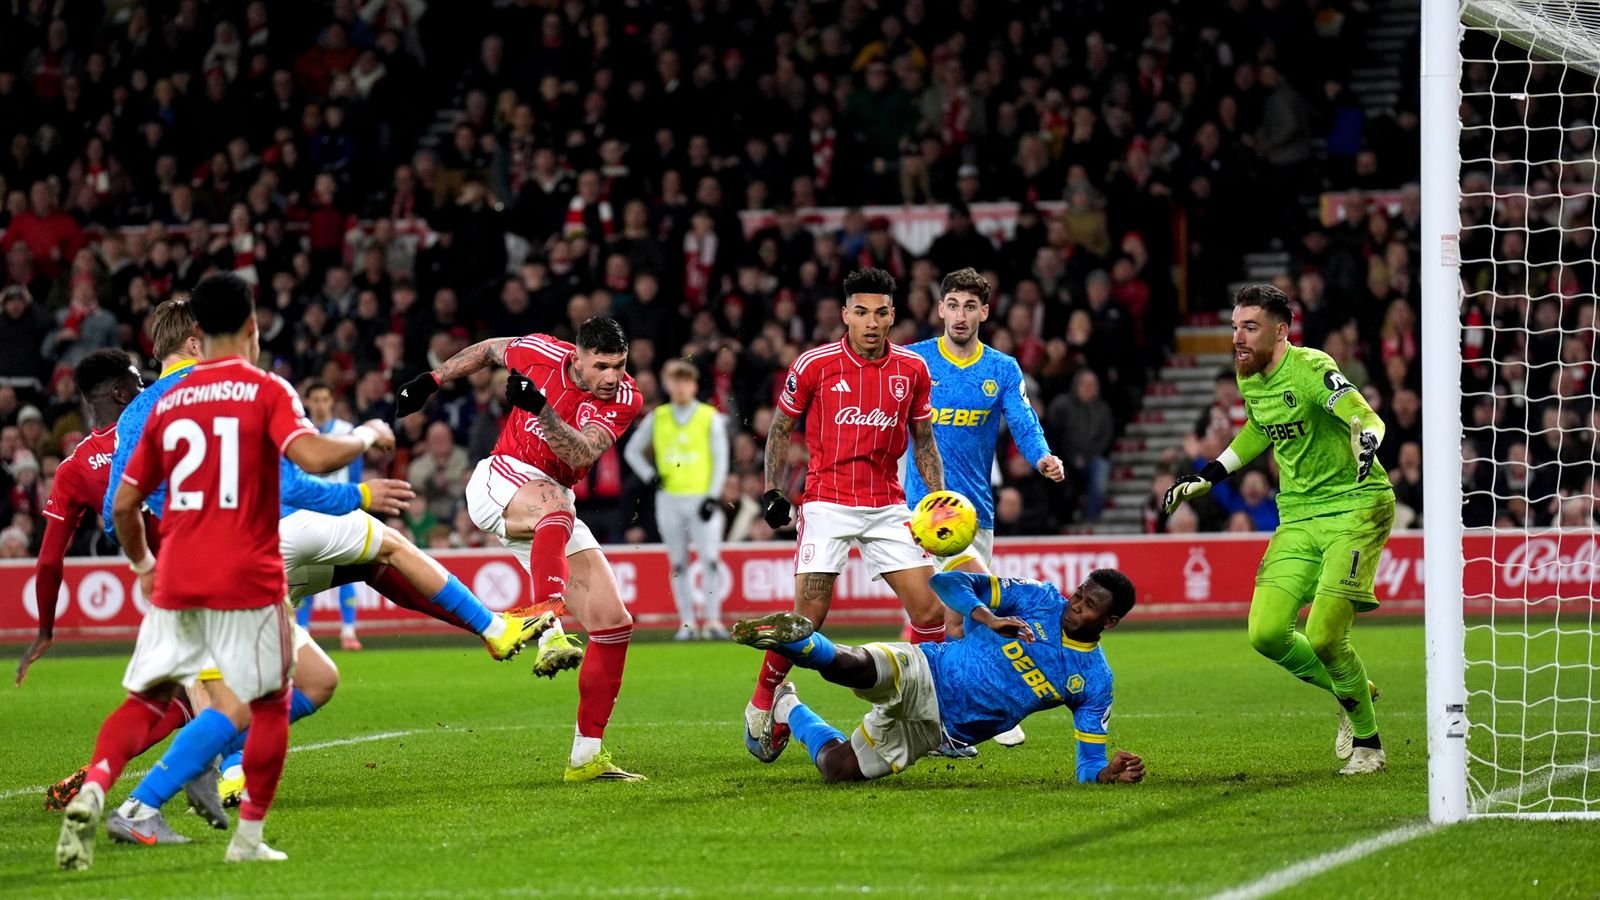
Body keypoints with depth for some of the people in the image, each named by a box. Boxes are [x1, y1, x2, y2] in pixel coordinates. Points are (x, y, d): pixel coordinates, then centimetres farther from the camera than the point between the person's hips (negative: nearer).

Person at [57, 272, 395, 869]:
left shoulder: (167, 402, 10)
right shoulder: (267, 391, -3)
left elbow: (123, 504, 13)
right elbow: (314, 457, -20)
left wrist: (142, 564, 30)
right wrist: (367, 436, -1)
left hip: (175, 582, 4)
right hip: (247, 582, -4)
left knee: (145, 700, 10)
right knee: (271, 702, 13)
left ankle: (91, 792, -15)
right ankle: (249, 838, 11)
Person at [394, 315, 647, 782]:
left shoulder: (624, 399, -7)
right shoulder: (542, 353, -9)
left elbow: (582, 454, -24)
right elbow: (490, 349, 14)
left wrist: (540, 409, -38)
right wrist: (431, 379, 13)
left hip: (554, 518, 4)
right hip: (502, 479, -4)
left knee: (615, 624, -4)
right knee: (555, 503, -41)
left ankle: (587, 755, 3)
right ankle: (549, 633, -59)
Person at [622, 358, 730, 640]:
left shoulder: (710, 417, 3)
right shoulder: (656, 418, 9)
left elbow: (720, 458, 1)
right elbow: (632, 450, 18)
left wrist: (714, 496, -7)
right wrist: (650, 477, 4)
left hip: (701, 498, -2)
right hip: (668, 499, 2)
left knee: (710, 560, -11)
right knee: (678, 564, 4)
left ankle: (712, 620, -10)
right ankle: (687, 623, 9)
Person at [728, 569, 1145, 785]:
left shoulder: (1094, 681, -1)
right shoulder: (1041, 599, -4)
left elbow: (1090, 759, -1)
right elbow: (949, 582, -6)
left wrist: (1107, 773, -26)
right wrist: (987, 618, -23)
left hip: (939, 728, 2)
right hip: (920, 672, -2)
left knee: (838, 769, -9)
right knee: (850, 665, -38)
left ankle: (789, 709, 14)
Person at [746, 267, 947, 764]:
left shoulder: (912, 369, 3)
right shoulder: (815, 364, -6)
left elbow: (923, 441, 14)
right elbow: (780, 427, 6)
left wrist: (939, 500, 7)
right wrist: (772, 490, 2)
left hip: (888, 507, 3)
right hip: (827, 504, -3)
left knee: (929, 609, -3)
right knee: (807, 616, -10)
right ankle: (760, 706, 11)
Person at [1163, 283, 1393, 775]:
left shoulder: (1309, 369, -18)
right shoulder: (1249, 379, 6)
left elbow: (1364, 416, -32)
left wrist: (1366, 442, -55)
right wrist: (1206, 476, 24)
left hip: (1354, 508, -7)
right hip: (1298, 517, 7)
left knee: (1323, 639, -16)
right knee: (1266, 633, -5)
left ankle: (1367, 743, 7)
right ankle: (1351, 694, 21)